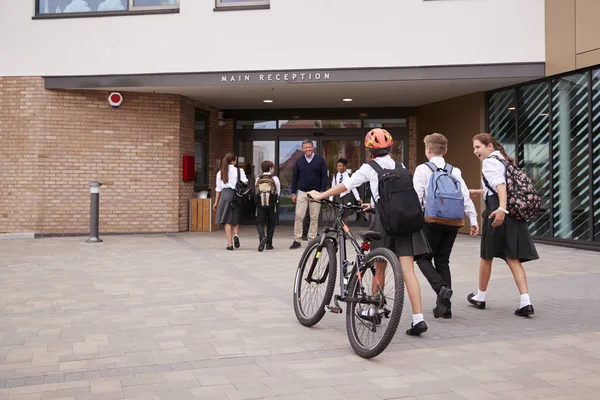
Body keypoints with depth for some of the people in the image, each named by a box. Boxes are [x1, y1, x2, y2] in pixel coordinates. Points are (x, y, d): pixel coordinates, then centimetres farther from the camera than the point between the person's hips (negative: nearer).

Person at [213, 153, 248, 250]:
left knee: (227, 220, 3)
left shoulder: (220, 173, 8)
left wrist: (216, 202, 13)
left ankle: (230, 243, -3)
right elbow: (245, 182, -9)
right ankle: (236, 235, -11)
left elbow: (218, 189, 9)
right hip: (236, 195, -1)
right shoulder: (239, 171, 3)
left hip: (225, 195, 1)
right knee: (236, 219, 15)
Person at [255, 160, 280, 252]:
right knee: (271, 223, 10)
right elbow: (278, 193, 3)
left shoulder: (258, 179, 6)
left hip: (260, 204, 1)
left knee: (259, 222, 3)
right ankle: (269, 243, 11)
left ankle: (262, 237, -24)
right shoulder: (275, 179, -1)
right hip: (271, 204, -1)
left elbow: (257, 192, 9)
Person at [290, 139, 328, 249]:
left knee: (314, 217, 2)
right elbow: (294, 177, 12)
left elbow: (324, 176, 1)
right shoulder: (299, 161, 8)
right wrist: (293, 193, 7)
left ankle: (312, 239, 9)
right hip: (302, 192, 2)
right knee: (298, 216, -4)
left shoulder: (320, 160, 2)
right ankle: (297, 240, 1)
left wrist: (322, 191, -7)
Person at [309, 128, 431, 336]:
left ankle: (373, 310, 30)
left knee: (379, 267, 13)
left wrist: (320, 195, 10)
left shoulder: (370, 168, 1)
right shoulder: (400, 167, 15)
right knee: (408, 270, -3)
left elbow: (345, 185, -1)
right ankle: (418, 319, -11)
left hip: (384, 219, -3)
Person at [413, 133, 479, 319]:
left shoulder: (423, 169, -1)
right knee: (443, 261, 13)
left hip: (433, 220, -5)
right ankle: (445, 306, 11)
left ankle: (441, 288, -16)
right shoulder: (455, 171, 12)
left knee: (423, 258, 9)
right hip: (452, 222, 5)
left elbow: (416, 196, -8)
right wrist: (473, 220, 8)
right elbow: (466, 196, 6)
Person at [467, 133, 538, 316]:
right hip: (515, 213, 8)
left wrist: (502, 208, -34)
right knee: (513, 258, 4)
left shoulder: (490, 162, -5)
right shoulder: (504, 161, 22)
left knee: (486, 256, 9)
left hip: (497, 212, -8)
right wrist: (478, 192, 40)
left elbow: (500, 184, -22)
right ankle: (525, 302, -9)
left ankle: (480, 297, 25)